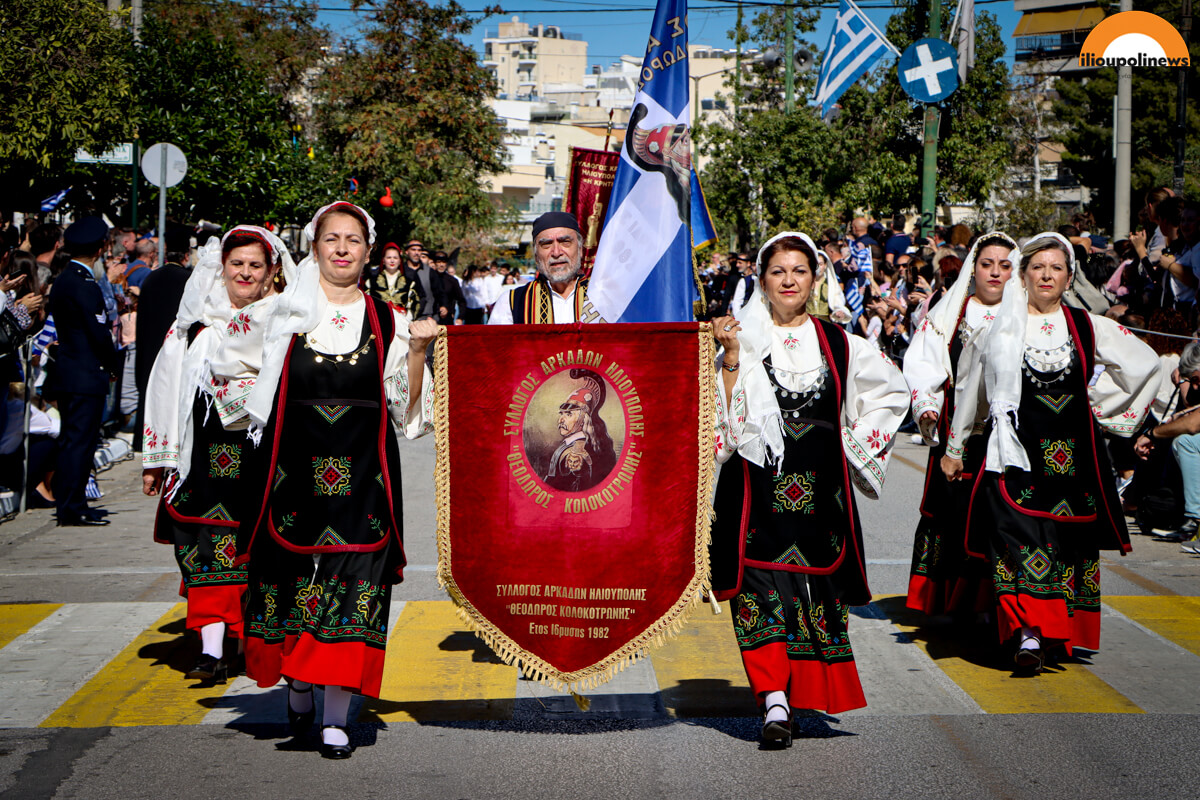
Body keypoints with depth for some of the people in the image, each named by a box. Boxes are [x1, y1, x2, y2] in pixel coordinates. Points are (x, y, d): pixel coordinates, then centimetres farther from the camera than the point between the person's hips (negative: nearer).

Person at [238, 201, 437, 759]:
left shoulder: (387, 324, 6)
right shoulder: (288, 315, 7)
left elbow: (407, 410, 3)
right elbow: (262, 399, 14)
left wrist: (418, 352, -6)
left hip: (362, 476, -1)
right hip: (297, 469, 1)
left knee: (353, 586, -4)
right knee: (292, 574, 5)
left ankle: (336, 718, 2)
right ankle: (297, 691, 28)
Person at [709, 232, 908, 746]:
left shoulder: (836, 343, 9)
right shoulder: (744, 339, 2)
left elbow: (893, 389, 19)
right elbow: (727, 417, -6)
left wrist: (857, 438, 10)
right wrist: (731, 357, -14)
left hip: (819, 487, 3)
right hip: (758, 484, -2)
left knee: (818, 582, 5)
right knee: (761, 581, -13)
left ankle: (809, 693, 17)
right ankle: (774, 698, -16)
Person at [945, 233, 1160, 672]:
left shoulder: (1089, 328, 6)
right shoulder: (998, 330, 5)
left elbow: (1146, 365, 17)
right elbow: (969, 390, 15)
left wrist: (1103, 405, 12)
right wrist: (953, 448, 19)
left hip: (1074, 450, 2)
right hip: (1017, 449, -2)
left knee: (1071, 539, 3)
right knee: (1018, 533, -17)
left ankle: (1059, 631, 16)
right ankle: (1027, 633, -22)